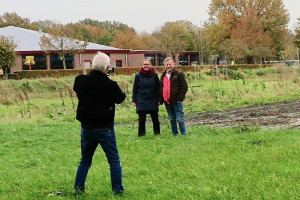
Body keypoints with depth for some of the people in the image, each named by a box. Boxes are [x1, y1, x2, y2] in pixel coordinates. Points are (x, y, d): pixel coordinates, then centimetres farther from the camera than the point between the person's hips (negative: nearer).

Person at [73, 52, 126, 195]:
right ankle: (117, 189, 8)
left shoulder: (80, 81, -7)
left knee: (85, 160, 18)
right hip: (105, 129, -4)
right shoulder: (110, 85, -18)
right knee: (114, 160, 8)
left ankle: (78, 188, 16)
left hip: (86, 128, 4)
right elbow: (121, 98, 0)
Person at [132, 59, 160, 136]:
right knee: (141, 119, 4)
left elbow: (158, 88, 5)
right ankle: (141, 133, 14)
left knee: (155, 118, 4)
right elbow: (135, 89, 3)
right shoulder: (138, 76, 0)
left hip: (153, 100, 1)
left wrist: (158, 100, 4)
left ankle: (157, 132, 18)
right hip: (141, 101, 0)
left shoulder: (154, 75, 1)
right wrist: (134, 100, -1)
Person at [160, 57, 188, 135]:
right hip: (167, 102, 6)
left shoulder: (179, 74, -3)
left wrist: (180, 98, -14)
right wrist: (161, 100, 11)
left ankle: (184, 134, 2)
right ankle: (175, 134, 20)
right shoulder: (163, 76, 17)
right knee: (172, 120, 12)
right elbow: (160, 88, 21)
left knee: (180, 119, -5)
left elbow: (184, 87, -7)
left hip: (176, 101, -6)